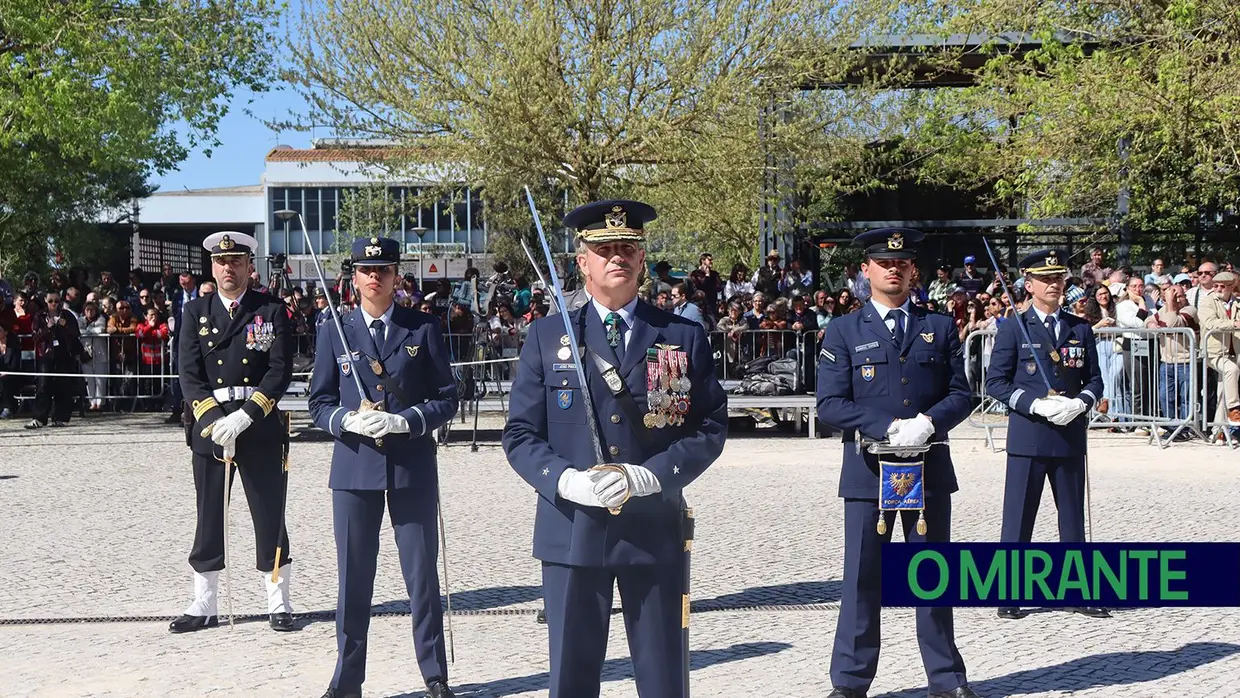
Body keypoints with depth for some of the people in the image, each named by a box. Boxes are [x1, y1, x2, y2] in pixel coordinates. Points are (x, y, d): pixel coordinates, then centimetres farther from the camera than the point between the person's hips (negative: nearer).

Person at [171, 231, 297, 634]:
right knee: (209, 518, 7)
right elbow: (189, 376, 1)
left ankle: (278, 604, 14)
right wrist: (214, 420, -14)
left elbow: (281, 372, -6)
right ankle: (204, 606, 17)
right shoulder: (195, 312, 7)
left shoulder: (272, 311, 2)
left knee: (270, 517, 3)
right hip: (209, 426, 2)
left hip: (261, 425, -2)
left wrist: (244, 417, -16)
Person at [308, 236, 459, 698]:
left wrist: (405, 421, -15)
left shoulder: (424, 329, 3)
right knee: (353, 576, 7)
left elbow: (446, 399, 1)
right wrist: (348, 419, -14)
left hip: (413, 467, -1)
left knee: (422, 574, 5)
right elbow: (319, 404, 7)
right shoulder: (333, 332, 7)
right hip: (355, 467, 1)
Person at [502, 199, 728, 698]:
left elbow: (711, 426, 2)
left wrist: (650, 476, -14)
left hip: (655, 528, 0)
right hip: (571, 531, 0)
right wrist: (566, 481, -16)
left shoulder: (684, 337, 6)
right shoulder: (546, 337, 6)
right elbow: (520, 434, 3)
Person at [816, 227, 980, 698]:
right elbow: (831, 405, -5)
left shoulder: (940, 328, 11)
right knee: (862, 579, 2)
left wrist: (927, 422, -14)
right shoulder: (842, 332, 4)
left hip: (930, 469, 2)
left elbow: (960, 394, 6)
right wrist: (891, 427, -15)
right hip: (868, 471, -2)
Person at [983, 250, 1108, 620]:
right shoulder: (1013, 328, -1)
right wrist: (1036, 404, -15)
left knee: (1073, 519, 10)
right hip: (1027, 435, -3)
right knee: (1018, 519, 1)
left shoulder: (1080, 328, 10)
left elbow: (1094, 378, 13)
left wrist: (1079, 402, -8)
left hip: (1071, 435, 4)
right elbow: (996, 382, -4)